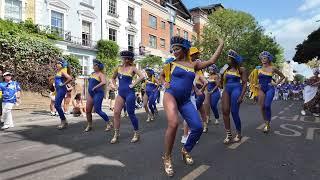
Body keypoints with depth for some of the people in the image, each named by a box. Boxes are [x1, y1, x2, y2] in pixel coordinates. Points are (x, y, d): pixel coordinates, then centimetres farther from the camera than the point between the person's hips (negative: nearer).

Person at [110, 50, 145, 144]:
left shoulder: (132, 68, -3)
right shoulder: (119, 67, 12)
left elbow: (142, 76, -16)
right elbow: (113, 78, 26)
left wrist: (133, 84, -15)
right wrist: (115, 86, 11)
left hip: (129, 93, -5)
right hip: (120, 93, 5)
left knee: (131, 113, 0)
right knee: (116, 112, -3)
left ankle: (136, 134, 16)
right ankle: (116, 135, 6)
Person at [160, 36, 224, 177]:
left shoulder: (194, 64, 13)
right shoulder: (171, 63, 8)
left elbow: (212, 61, 9)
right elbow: (162, 75, 25)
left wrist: (221, 45, 17)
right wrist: (165, 84, 9)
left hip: (185, 100, 4)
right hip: (171, 95, -3)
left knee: (198, 128, -8)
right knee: (173, 123, -29)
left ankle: (186, 150, 22)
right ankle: (167, 157, -8)